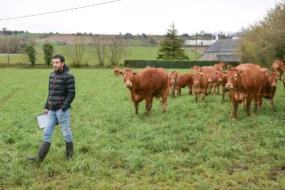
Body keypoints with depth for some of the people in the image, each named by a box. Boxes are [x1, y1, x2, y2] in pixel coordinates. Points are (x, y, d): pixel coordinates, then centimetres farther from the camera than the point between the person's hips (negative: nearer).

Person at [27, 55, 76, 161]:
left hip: (62, 110, -7)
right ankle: (39, 157, 7)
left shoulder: (68, 76, -11)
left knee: (66, 132, 5)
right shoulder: (52, 74, 10)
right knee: (47, 133, 6)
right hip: (52, 110, 7)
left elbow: (71, 94, -14)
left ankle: (69, 154, 23)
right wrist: (46, 107, 14)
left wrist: (63, 108, -17)